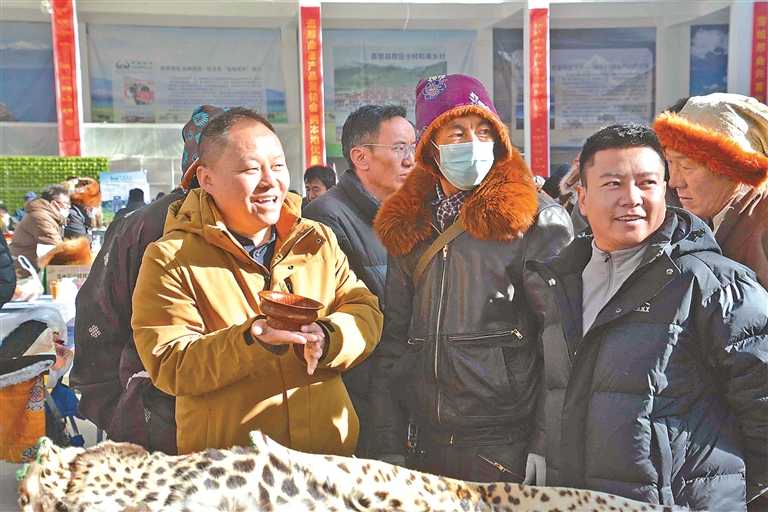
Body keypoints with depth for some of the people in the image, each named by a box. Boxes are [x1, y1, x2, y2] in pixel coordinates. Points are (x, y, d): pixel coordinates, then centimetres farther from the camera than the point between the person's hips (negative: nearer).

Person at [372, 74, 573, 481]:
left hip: (504, 442, -4)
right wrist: (387, 444, 8)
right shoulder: (408, 223, 8)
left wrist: (547, 444, -13)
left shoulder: (538, 219, -6)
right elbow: (393, 337, 11)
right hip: (427, 440, 5)